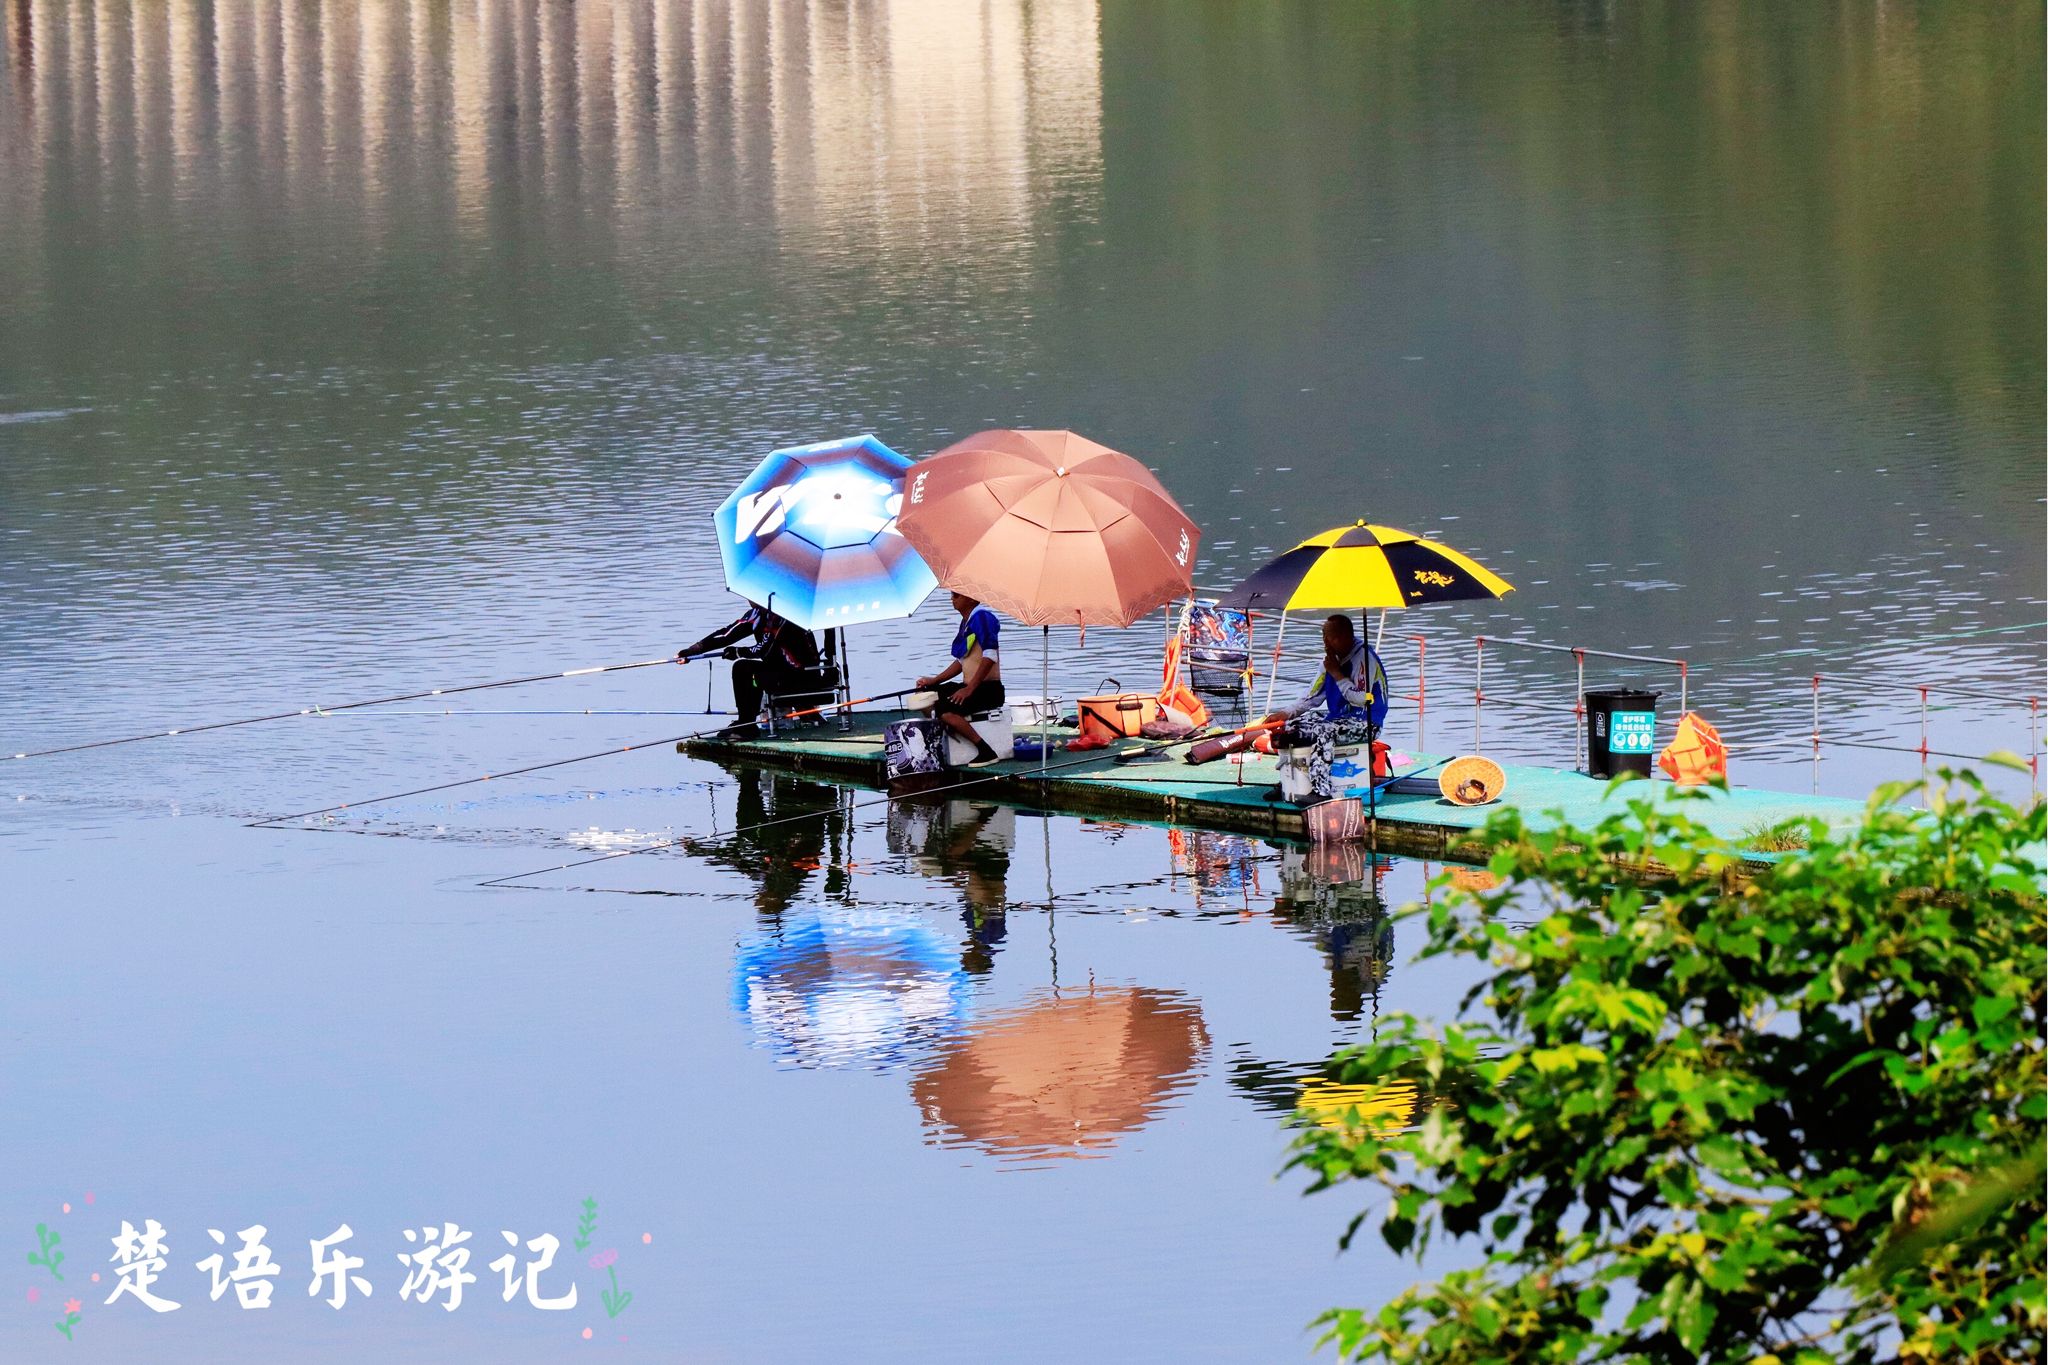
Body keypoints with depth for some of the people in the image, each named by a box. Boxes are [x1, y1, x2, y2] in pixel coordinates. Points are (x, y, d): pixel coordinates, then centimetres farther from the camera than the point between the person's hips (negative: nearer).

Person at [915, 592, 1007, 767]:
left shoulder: (982, 617, -14)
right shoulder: (966, 621, 15)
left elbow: (990, 657, -23)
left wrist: (969, 689, -24)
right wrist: (933, 681, 13)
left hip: (989, 688, -10)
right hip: (970, 686, 10)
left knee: (944, 709, -29)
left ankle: (987, 752, -26)